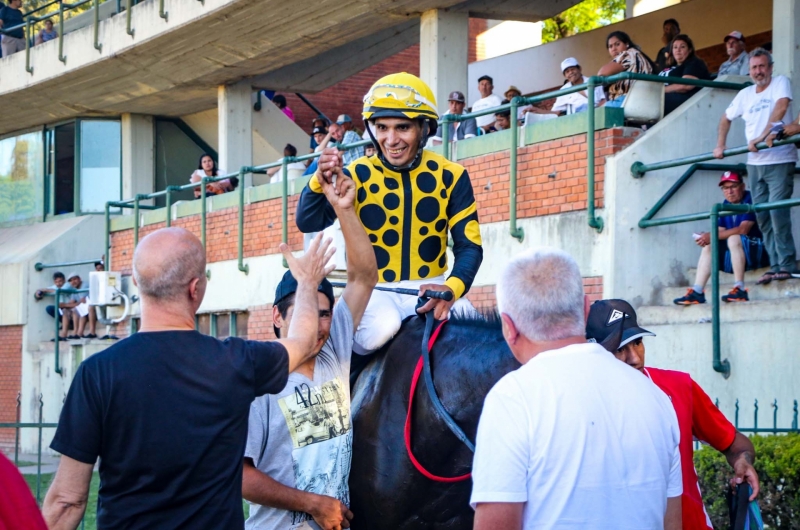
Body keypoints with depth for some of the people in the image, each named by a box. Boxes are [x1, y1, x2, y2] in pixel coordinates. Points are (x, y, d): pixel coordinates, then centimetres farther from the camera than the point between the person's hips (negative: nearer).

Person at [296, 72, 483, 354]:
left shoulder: (449, 175, -3)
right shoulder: (358, 174, -8)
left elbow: (469, 245, -4)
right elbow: (308, 223, -19)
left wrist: (452, 288, -25)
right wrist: (320, 181, -40)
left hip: (429, 287, 2)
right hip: (373, 288, -2)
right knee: (381, 327, -34)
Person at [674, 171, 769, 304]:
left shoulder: (750, 200, -14)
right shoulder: (726, 205, 11)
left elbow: (743, 229, -26)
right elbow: (721, 231, 6)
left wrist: (712, 236, -26)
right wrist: (705, 237, -16)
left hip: (759, 250, -8)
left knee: (734, 239, -31)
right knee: (709, 246, 0)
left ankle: (740, 290, -34)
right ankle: (697, 293, -10)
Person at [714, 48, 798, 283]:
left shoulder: (780, 83, -3)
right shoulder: (745, 94, 14)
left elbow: (781, 107, -20)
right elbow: (726, 118, 27)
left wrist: (761, 137, -25)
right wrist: (720, 145, 16)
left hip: (779, 160, -6)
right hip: (755, 163, 6)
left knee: (778, 211, -15)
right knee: (762, 216, 4)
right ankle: (775, 266, 8)